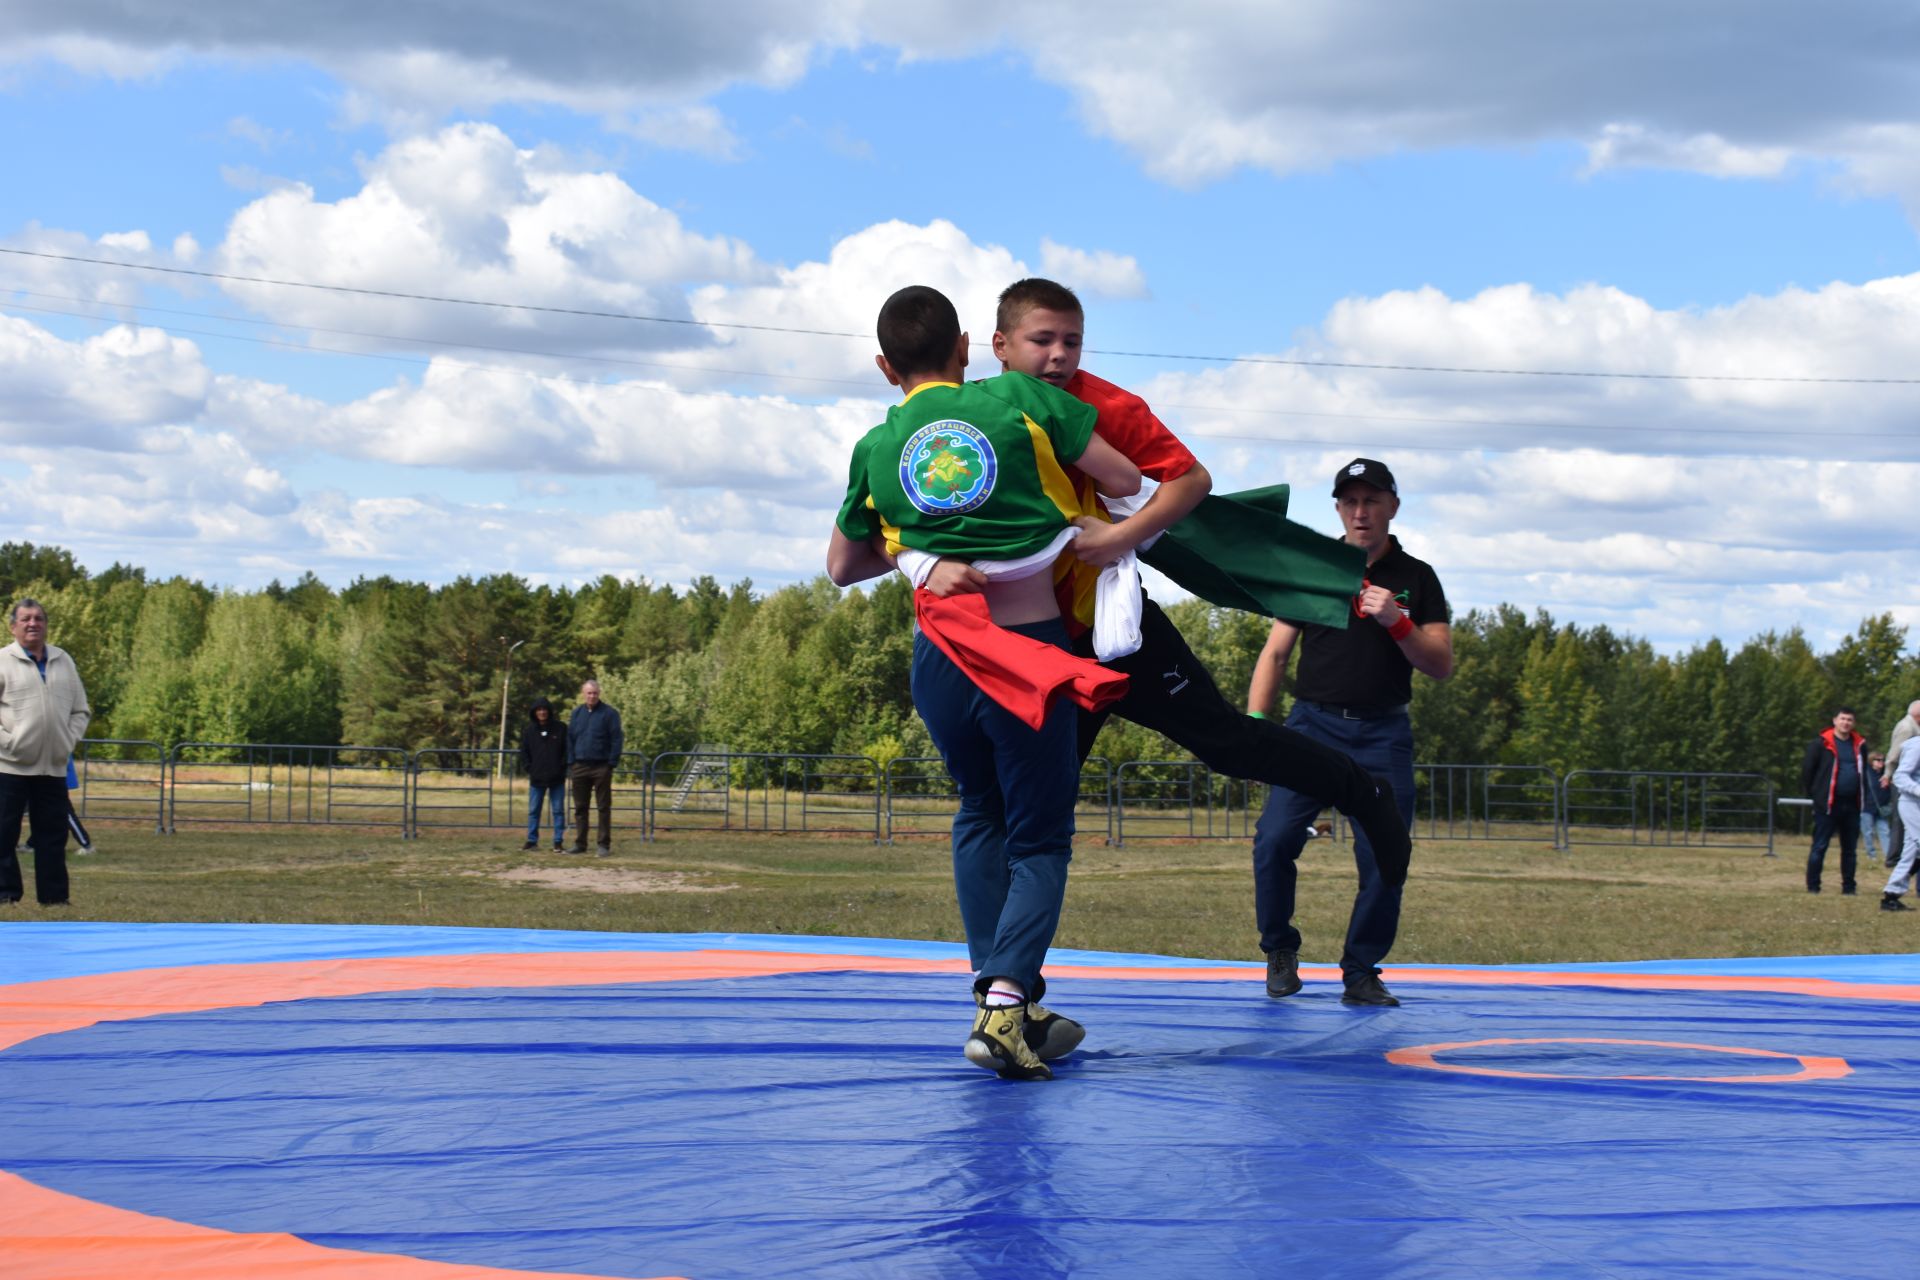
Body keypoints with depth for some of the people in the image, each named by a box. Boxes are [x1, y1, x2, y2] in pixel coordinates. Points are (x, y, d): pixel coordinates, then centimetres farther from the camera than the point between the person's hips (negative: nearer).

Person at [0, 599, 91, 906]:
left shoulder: (63, 661, 12)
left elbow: (81, 710, 17)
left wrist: (70, 740, 4)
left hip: (53, 766, 4)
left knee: (53, 834, 7)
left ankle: (54, 896, 13)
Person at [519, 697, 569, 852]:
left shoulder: (560, 729, 1)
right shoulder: (528, 731, 6)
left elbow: (567, 751, 3)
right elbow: (524, 752, 10)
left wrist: (562, 768, -6)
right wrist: (528, 769, -1)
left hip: (557, 779, -2)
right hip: (536, 779, 2)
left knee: (558, 810, 2)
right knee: (533, 811, 4)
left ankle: (558, 841, 6)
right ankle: (532, 841, 10)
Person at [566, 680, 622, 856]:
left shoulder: (609, 714, -2)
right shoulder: (577, 713, 10)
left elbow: (617, 740, -4)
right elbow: (570, 739, 12)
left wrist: (612, 763, -11)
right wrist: (570, 763, 3)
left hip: (601, 767, -4)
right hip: (580, 767, 4)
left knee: (604, 807, 0)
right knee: (580, 807, 8)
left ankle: (604, 844, 4)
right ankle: (580, 843, 14)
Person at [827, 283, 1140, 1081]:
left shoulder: (876, 450, 7)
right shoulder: (1018, 399, -1)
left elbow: (841, 568, 19)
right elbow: (1123, 480, 1)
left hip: (940, 652, 3)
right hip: (1030, 649, -3)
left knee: (980, 816, 25)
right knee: (1040, 839, 7)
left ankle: (1000, 998, 17)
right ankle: (1007, 1004, -15)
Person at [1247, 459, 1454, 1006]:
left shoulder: (1416, 578, 7)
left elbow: (1441, 666, 3)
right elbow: (1275, 652, 9)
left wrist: (1396, 623, -13)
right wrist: (1254, 724, -2)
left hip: (1384, 734, 0)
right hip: (1313, 722, 0)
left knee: (1385, 859, -6)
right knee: (1275, 838, -15)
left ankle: (1360, 972, 7)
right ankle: (1280, 951, 5)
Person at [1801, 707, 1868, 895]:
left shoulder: (1858, 745, 12)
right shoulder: (1821, 744, -4)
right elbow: (1807, 769, -1)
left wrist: (1863, 799, 15)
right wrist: (1812, 794, -1)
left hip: (1852, 805, 5)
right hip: (1827, 805, -5)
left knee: (1850, 848, 9)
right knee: (1820, 846, -3)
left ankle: (1848, 887, 16)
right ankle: (1812, 886, 2)